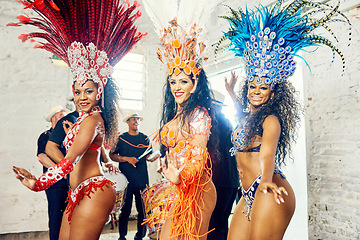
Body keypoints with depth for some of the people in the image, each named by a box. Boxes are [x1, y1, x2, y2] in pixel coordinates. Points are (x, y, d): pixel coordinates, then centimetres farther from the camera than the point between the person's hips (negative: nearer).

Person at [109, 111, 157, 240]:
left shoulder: (145, 138, 12)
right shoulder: (121, 138, 5)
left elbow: (149, 156, 10)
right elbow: (112, 155, 0)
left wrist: (153, 157, -13)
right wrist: (127, 159, -13)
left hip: (142, 179, 2)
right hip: (126, 179, -2)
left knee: (143, 209, 4)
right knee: (125, 209, 2)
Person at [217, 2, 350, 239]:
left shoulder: (270, 120, -11)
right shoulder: (247, 115, 15)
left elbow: (268, 153, -29)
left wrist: (267, 180, -47)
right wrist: (231, 92, 53)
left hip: (268, 194, -9)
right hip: (250, 194, 9)